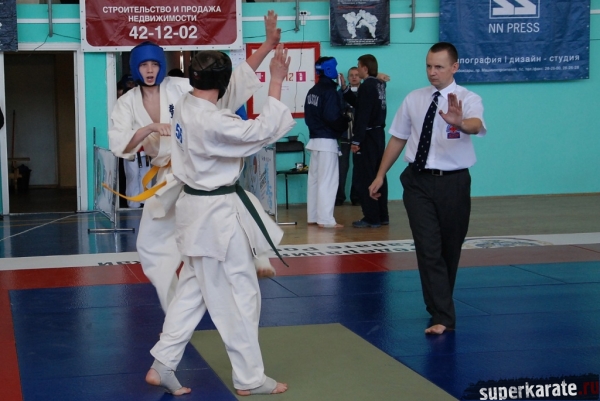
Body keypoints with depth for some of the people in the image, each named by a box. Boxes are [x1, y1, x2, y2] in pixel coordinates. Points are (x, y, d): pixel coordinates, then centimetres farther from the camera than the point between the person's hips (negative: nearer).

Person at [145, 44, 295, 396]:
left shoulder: (186, 105, 2)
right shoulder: (212, 122, -26)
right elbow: (263, 131, -24)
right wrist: (277, 81, -19)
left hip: (199, 208, 10)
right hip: (217, 214, -10)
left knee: (194, 289, 18)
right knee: (240, 295, 3)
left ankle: (162, 365, 20)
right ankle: (250, 379, 15)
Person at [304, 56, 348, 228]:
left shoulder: (312, 91, 8)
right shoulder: (330, 91, -16)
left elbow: (308, 116, 12)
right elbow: (333, 117, -22)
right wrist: (346, 121, -5)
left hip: (314, 139, 8)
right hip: (327, 141, -8)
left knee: (314, 178, 14)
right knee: (327, 180, -6)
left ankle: (313, 216, 19)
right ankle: (325, 219, -7)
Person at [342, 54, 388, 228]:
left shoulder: (366, 86, -16)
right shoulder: (379, 85, 10)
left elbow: (362, 115, -20)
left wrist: (356, 140, -18)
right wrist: (345, 89, 15)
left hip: (368, 136, -9)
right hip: (378, 134, 9)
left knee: (365, 178, -4)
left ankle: (371, 218, -2)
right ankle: (382, 215, 18)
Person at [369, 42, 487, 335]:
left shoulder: (468, 99, -8)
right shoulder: (414, 99, 4)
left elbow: (476, 125, -30)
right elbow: (398, 138, 12)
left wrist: (460, 122, -54)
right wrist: (380, 175, 13)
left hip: (453, 182, -1)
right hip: (418, 181, 2)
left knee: (450, 249, 12)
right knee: (428, 248, -8)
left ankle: (439, 304, 35)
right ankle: (443, 316, -7)